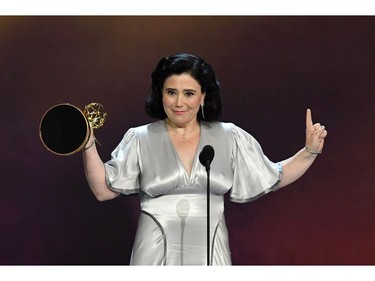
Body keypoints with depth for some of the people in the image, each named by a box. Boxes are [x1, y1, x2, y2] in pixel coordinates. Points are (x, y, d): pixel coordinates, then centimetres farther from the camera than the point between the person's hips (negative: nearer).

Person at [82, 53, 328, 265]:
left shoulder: (229, 138, 5)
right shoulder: (140, 139, 1)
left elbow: (274, 178, 8)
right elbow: (103, 190, -1)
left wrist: (310, 151, -2)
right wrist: (89, 144, -11)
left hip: (210, 253, 1)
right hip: (156, 253, -1)